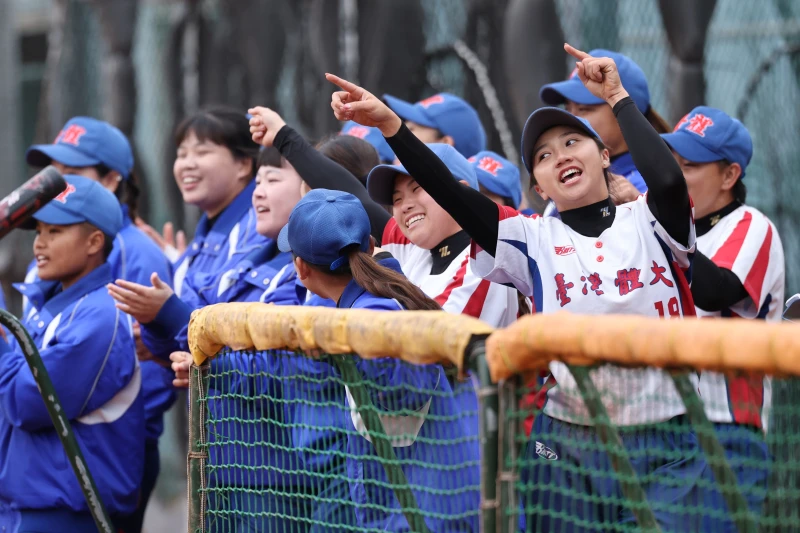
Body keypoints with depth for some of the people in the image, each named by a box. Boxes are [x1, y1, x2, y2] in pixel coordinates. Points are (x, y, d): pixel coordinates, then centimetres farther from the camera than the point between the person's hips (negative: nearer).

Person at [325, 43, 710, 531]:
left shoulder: (646, 222, 4)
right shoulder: (535, 241, 7)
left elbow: (667, 177, -18)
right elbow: (451, 194, -5)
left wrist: (618, 98, -8)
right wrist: (390, 125, -17)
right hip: (567, 452, 2)